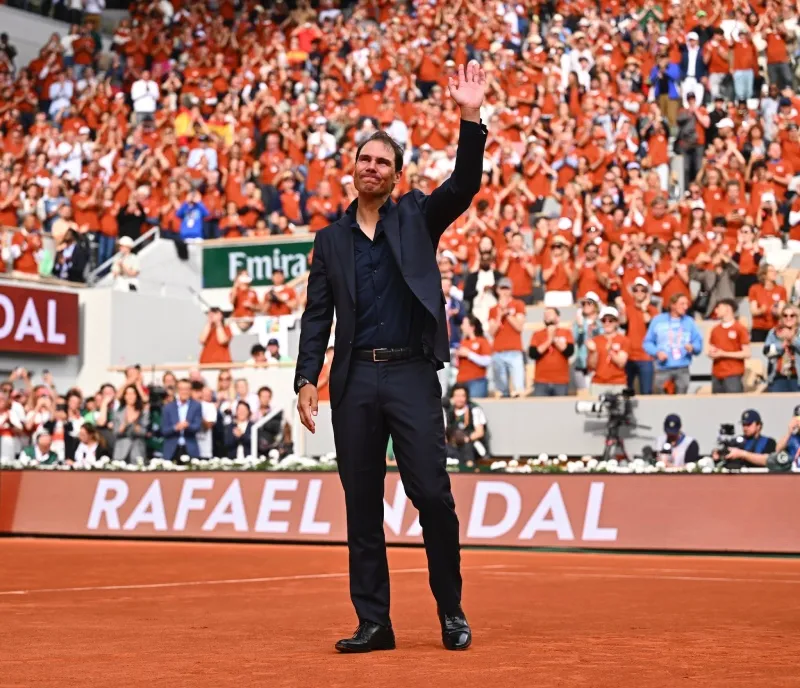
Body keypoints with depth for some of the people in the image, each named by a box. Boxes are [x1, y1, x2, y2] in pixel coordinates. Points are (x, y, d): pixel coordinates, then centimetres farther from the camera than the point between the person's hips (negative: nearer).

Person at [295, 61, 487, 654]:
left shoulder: (417, 217, 9)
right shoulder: (331, 239, 14)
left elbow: (464, 186, -7)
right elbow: (317, 317, 11)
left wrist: (471, 120, -18)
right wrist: (307, 379, 0)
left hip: (412, 373, -2)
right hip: (354, 381, 3)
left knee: (434, 496, -7)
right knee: (362, 508, 4)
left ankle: (452, 613, 8)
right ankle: (373, 622, 11)